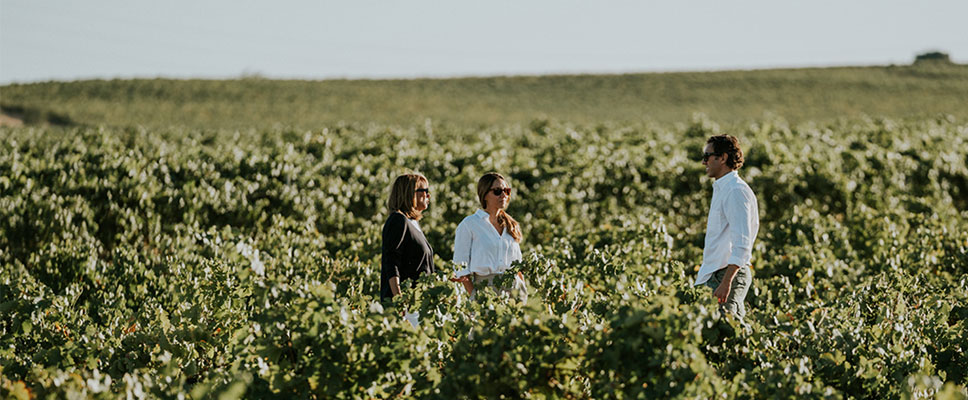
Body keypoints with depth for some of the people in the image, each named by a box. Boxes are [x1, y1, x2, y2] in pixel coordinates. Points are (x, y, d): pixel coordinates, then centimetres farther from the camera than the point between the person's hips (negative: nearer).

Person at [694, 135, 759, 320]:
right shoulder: (722, 189, 19)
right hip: (715, 274, 10)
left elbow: (742, 244, -22)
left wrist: (726, 283, -27)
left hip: (730, 274, -10)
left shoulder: (736, 191, -14)